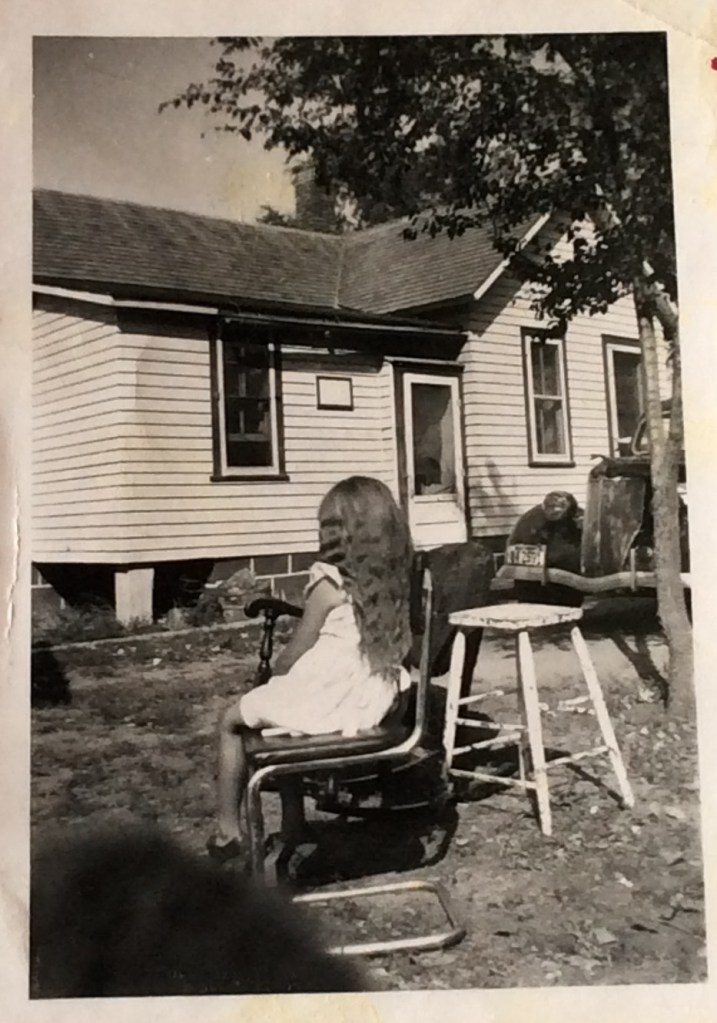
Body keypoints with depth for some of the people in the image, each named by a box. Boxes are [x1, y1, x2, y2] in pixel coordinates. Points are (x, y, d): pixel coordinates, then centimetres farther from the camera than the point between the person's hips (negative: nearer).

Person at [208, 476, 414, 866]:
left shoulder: (330, 582, -14)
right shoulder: (390, 583, 3)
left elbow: (293, 654, -10)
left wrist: (275, 669, 12)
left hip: (324, 701, -7)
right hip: (371, 703, 7)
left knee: (233, 722, 17)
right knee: (281, 704, 31)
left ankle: (227, 832, 22)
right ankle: (291, 827, 32)